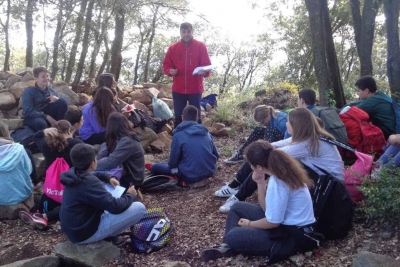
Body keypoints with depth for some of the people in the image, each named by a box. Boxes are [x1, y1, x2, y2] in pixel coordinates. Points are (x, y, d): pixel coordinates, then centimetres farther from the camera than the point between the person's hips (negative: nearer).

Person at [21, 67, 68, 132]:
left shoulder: (53, 91, 5)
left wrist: (57, 100, -21)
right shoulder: (28, 92, -8)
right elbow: (28, 111, -18)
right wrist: (46, 117, -27)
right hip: (33, 117, -4)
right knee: (41, 123, -43)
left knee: (62, 101, -20)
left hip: (48, 116, 4)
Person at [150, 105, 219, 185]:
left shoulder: (179, 134, -9)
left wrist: (171, 166, 18)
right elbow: (216, 155, 11)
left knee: (155, 167, 10)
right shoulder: (205, 132, 6)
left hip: (191, 176, -4)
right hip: (210, 171, 5)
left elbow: (173, 161, -5)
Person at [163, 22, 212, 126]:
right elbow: (166, 65, 8)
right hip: (178, 89, 2)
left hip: (195, 89, -2)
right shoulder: (173, 48, 5)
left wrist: (204, 71, -27)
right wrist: (170, 71, -14)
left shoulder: (200, 46, -2)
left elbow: (207, 65, -4)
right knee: (178, 116, 10)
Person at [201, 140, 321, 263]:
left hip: (294, 234, -10)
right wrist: (260, 183, -5)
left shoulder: (277, 183, -27)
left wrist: (249, 224, -6)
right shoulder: (282, 170, 2)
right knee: (238, 208, 12)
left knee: (233, 237, -17)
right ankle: (227, 247, 6)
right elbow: (267, 208, 6)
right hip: (287, 221, 10)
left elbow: (273, 222, -22)